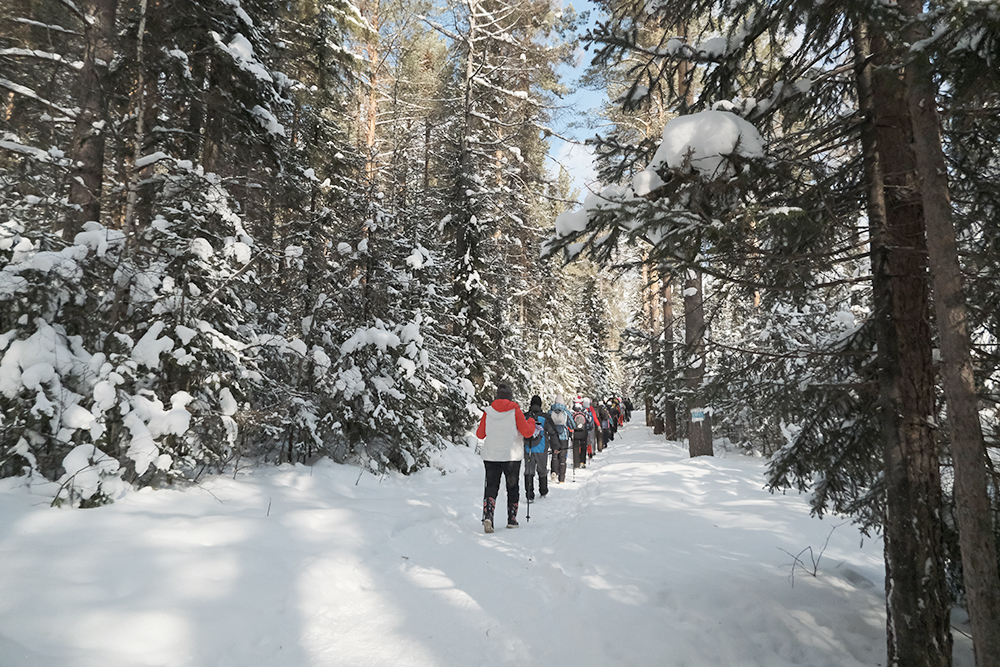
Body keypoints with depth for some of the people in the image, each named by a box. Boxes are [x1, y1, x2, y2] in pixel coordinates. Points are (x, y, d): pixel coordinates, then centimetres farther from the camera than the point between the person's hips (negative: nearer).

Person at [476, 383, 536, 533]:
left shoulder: (488, 412, 0)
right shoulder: (515, 411, -8)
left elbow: (480, 434, 6)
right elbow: (527, 432, -7)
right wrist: (531, 422, 12)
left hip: (490, 456, 2)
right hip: (511, 456, -1)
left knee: (491, 486, 6)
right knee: (512, 487, 13)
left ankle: (488, 516, -13)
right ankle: (512, 519, 18)